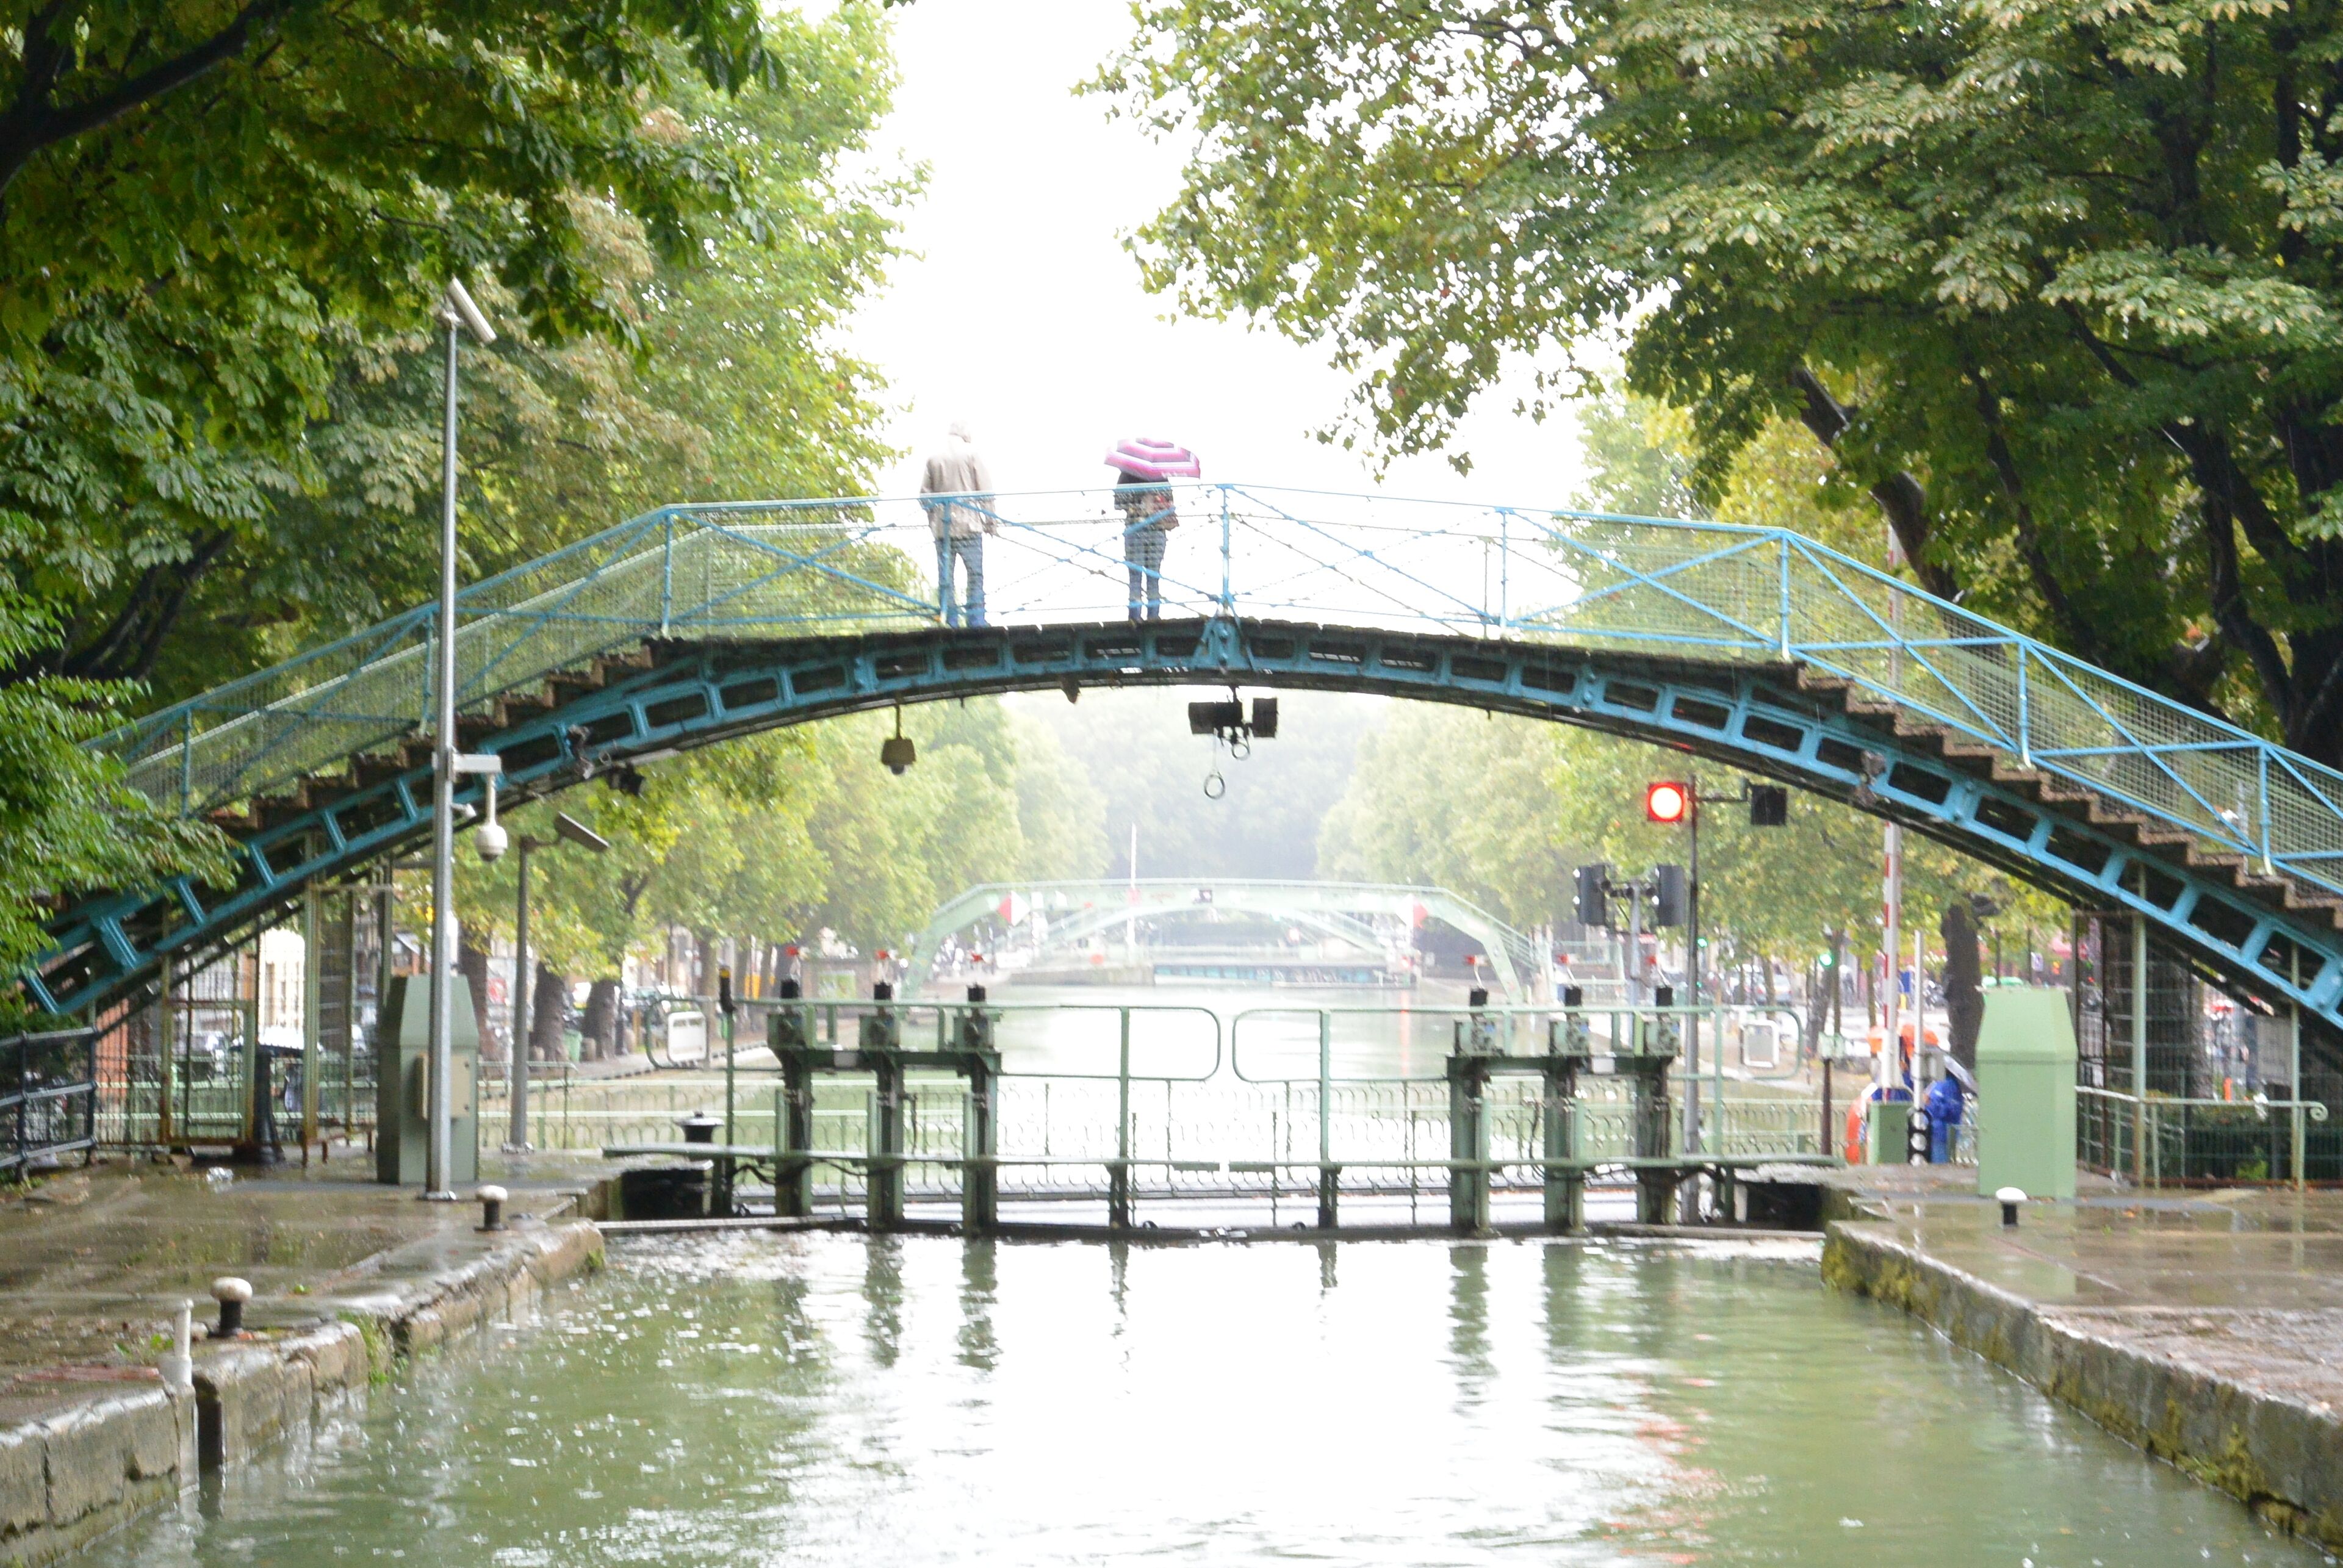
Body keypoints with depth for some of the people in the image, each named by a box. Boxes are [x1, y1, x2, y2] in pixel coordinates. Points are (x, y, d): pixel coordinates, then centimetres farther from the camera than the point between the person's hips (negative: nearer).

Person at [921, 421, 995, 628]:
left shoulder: (934, 460, 7)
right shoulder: (972, 457, -1)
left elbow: (924, 495, 8)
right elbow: (985, 492, -2)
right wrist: (991, 522, 5)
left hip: (941, 528, 3)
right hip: (968, 525, -3)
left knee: (945, 578, 4)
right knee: (975, 574, 0)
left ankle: (950, 622, 1)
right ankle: (976, 622, -6)